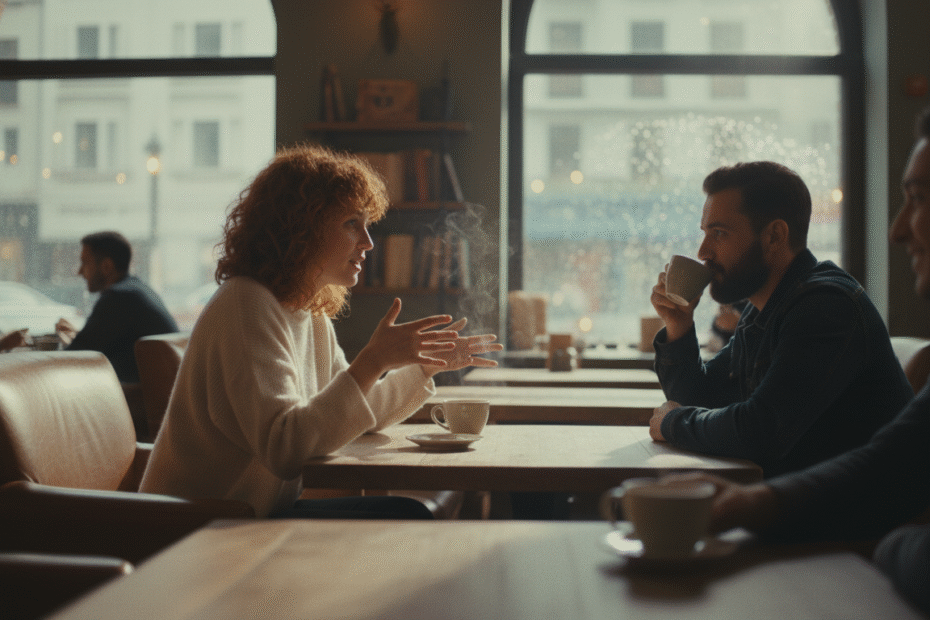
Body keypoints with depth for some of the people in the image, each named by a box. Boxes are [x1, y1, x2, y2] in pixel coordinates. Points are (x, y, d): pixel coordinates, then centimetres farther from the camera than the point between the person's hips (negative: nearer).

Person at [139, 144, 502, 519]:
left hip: (260, 515, 9)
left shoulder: (309, 312, 10)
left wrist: (425, 366, 10)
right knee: (404, 519, -17)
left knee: (407, 514, -7)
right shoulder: (247, 307, -19)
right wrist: (372, 362, -31)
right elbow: (283, 449, -29)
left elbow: (351, 413, 20)